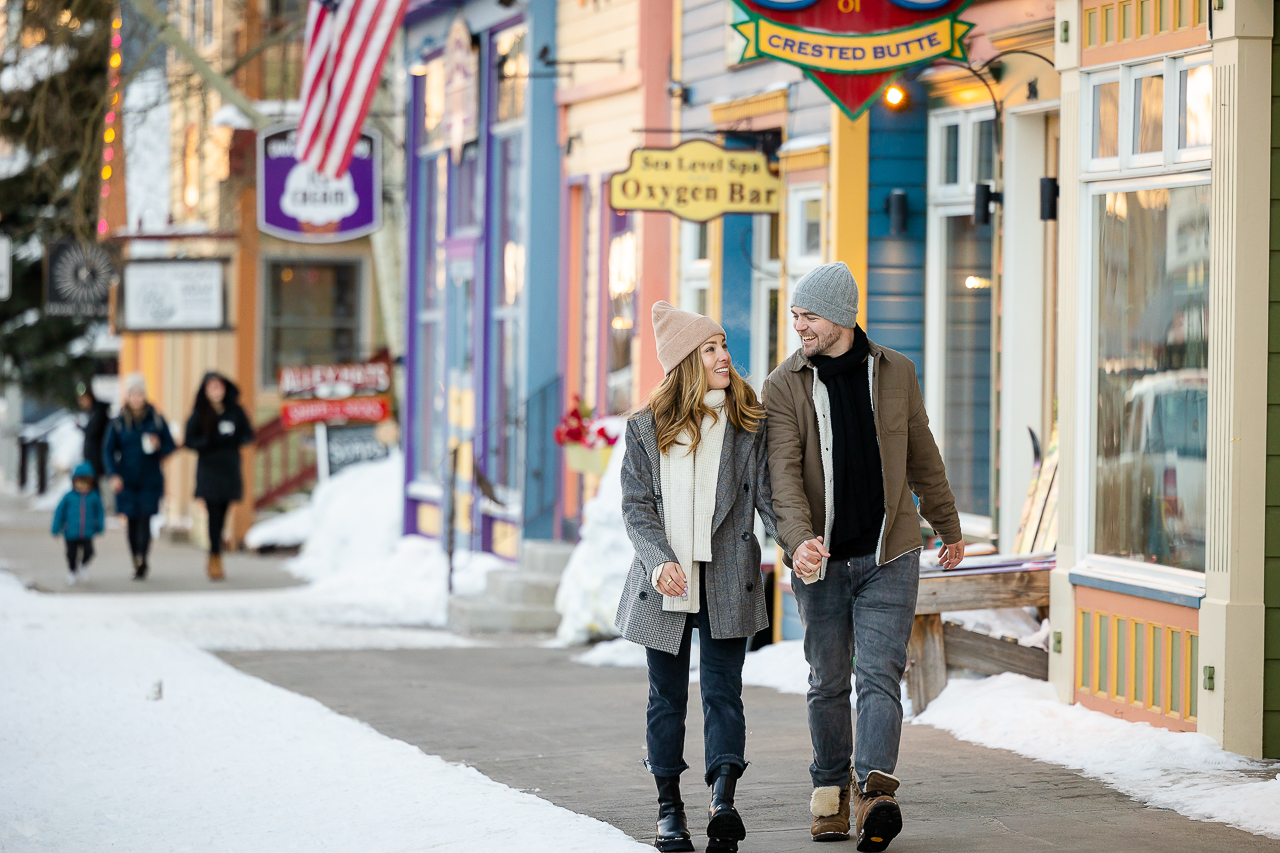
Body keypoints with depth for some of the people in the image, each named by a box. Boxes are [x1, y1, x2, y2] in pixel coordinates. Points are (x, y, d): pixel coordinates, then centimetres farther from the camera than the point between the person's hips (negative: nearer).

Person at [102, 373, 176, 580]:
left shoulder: (156, 419, 2)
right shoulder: (119, 422, 3)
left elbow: (170, 446, 8)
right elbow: (108, 450, 2)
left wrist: (158, 446, -15)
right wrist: (113, 475, -12)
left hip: (150, 479, -1)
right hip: (127, 481, 1)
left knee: (145, 520, -12)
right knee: (132, 522, 4)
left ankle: (142, 561, -14)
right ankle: (137, 563, 15)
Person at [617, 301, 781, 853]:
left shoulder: (750, 424, 5)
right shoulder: (646, 429, 4)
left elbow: (768, 495, 1)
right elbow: (636, 507, 1)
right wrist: (659, 560, -16)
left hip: (727, 580, -1)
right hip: (665, 581, 1)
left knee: (722, 690, -10)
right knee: (667, 696, 8)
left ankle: (723, 801, -20)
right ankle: (669, 808, 18)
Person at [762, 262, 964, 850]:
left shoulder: (895, 373, 3)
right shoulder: (784, 386, -3)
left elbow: (922, 456, 15)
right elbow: (783, 472, -15)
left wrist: (948, 526, 23)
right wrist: (798, 540, -32)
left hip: (889, 557, 0)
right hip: (820, 560, 0)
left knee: (879, 675, -11)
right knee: (828, 682, 9)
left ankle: (873, 794, -23)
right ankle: (830, 792, 23)